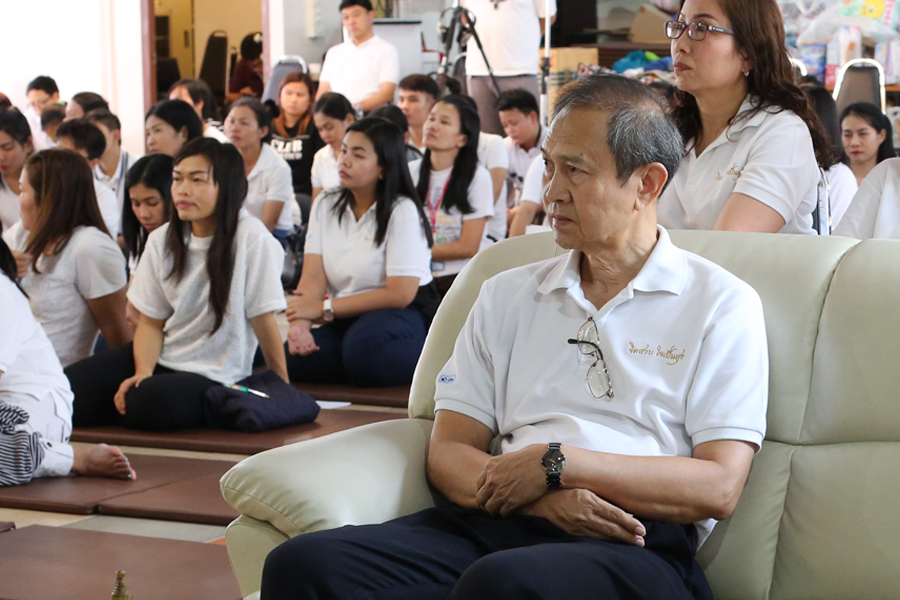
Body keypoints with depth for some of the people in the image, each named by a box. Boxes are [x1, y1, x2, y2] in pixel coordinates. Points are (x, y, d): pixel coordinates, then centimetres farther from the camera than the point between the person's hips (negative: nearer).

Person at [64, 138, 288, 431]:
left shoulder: (249, 238, -16)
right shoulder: (162, 240, 3)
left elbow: (263, 319, -12)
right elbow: (151, 321, 4)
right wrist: (143, 372, -14)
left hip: (214, 375, -5)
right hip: (162, 359, 5)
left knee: (150, 401, -36)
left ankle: (129, 402, -3)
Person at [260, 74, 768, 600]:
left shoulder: (720, 305, 8)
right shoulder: (507, 295, 22)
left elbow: (718, 487, -3)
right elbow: (448, 453, 14)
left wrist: (555, 462, -7)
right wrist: (542, 496, -8)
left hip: (634, 547, -5)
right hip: (495, 523, 5)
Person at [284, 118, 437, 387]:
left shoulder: (402, 211, -8)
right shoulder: (325, 205, 9)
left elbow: (400, 294, -15)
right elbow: (313, 276, -2)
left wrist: (325, 308, -15)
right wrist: (299, 323, -23)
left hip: (403, 315, -5)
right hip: (347, 322, 5)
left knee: (363, 343, -38)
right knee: (293, 355, -24)